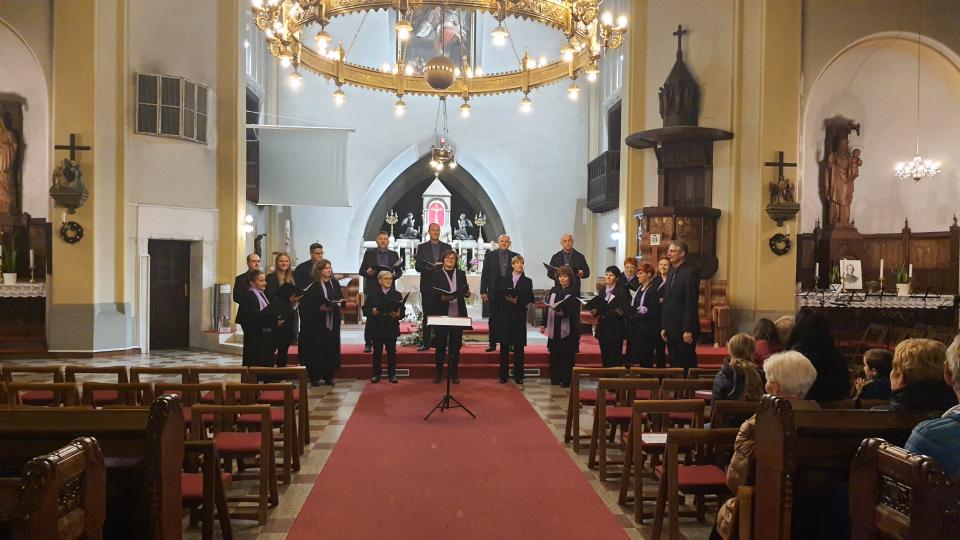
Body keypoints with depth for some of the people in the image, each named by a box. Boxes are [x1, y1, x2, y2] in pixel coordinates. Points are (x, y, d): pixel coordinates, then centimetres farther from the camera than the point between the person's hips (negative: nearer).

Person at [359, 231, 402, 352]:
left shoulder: (394, 254, 13)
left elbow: (399, 271, 12)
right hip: (372, 289, -1)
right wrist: (367, 272, -15)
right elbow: (361, 271, 7)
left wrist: (394, 275, -9)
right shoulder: (369, 253, 8)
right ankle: (368, 344, 3)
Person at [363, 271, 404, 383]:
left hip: (391, 328, 0)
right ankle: (376, 374, 16)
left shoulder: (397, 294, 5)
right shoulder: (372, 294, 4)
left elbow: (402, 312, 1)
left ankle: (392, 374, 14)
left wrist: (398, 315, -19)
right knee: (377, 351, 7)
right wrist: (372, 312, -20)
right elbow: (365, 310, 0)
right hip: (376, 328, 0)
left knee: (391, 351, 5)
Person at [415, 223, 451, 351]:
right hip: (427, 286, -1)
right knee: (427, 315, 3)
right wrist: (431, 267, -18)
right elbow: (417, 266, -2)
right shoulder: (422, 247, 6)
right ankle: (426, 343, 6)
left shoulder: (447, 247, 10)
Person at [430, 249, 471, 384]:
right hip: (442, 314, -2)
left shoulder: (461, 274, 12)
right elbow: (434, 294, -3)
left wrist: (467, 292, -11)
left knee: (455, 345, 6)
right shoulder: (437, 275, 3)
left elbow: (465, 291, 11)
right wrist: (443, 297, -22)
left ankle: (454, 374, 14)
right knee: (441, 345, 4)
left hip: (458, 315, 2)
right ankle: (438, 373, 14)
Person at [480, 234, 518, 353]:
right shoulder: (490, 255, 5)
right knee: (494, 319, 4)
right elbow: (485, 274, 3)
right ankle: (493, 344, 9)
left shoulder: (515, 256, 7)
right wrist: (483, 291, -4)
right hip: (494, 292, 0)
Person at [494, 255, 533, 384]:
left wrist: (517, 301, -15)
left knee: (519, 346, 1)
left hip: (520, 316, -1)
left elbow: (529, 298, -2)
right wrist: (508, 299, -15)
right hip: (506, 315, 1)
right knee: (504, 345, 1)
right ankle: (503, 375, 6)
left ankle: (518, 375, 5)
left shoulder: (527, 281, 7)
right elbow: (499, 295, 1)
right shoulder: (504, 280, 10)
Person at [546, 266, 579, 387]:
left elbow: (575, 311, -10)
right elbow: (548, 307, 13)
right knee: (554, 354, 8)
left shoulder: (574, 292, -3)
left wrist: (563, 312, -27)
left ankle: (566, 380, 4)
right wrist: (544, 324, 8)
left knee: (567, 355, -1)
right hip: (554, 328, 5)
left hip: (568, 328, -5)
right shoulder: (553, 291, 13)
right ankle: (555, 379, 16)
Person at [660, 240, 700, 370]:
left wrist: (688, 330, -20)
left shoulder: (690, 272, -11)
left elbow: (691, 303, -16)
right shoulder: (672, 272, 15)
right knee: (674, 363, 10)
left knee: (687, 364, -1)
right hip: (671, 329, 8)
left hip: (684, 329, -8)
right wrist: (664, 327, 12)